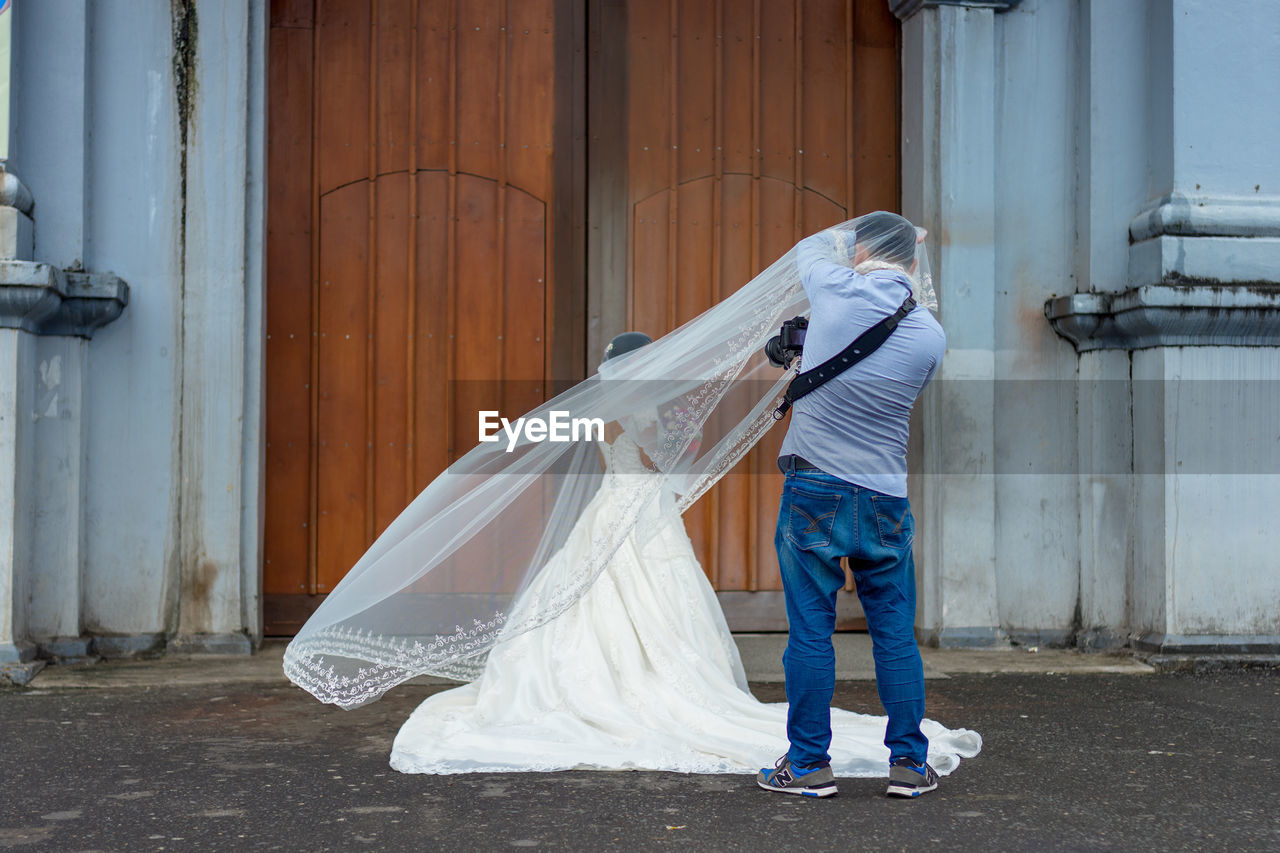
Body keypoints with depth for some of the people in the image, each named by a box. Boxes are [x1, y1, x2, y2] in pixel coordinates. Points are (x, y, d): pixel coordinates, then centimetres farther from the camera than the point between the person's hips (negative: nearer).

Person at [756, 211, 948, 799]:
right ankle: (909, 763, 17)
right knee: (895, 634, 11)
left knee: (810, 631, 4)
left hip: (813, 490, -2)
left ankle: (808, 763, 12)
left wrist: (856, 236, 36)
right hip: (886, 498, 2)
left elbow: (811, 245, 17)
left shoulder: (835, 290, -6)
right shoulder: (931, 335, 0)